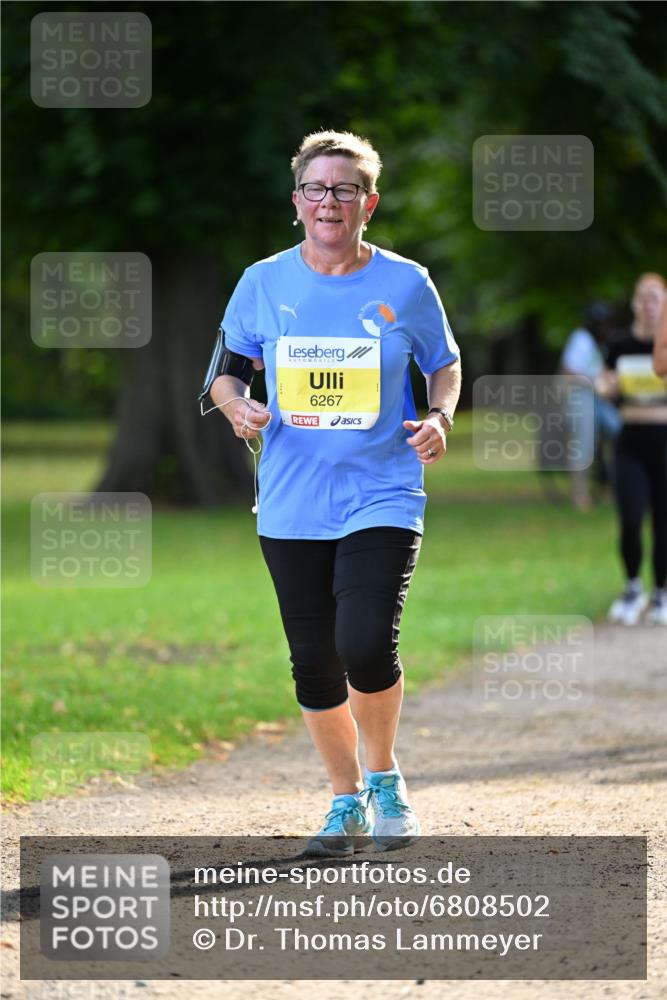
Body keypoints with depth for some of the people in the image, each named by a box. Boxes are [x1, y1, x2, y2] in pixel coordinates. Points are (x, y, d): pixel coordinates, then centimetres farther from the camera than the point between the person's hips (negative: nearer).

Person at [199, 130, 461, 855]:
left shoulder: (406, 285, -1)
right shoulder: (264, 283, 2)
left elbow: (445, 366, 12)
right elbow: (225, 370, 11)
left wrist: (440, 418, -7)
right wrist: (237, 406, -11)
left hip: (382, 497, -2)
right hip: (291, 506, 2)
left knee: (367, 647, -18)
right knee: (313, 662, 6)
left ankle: (384, 776, 9)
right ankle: (347, 800, 25)